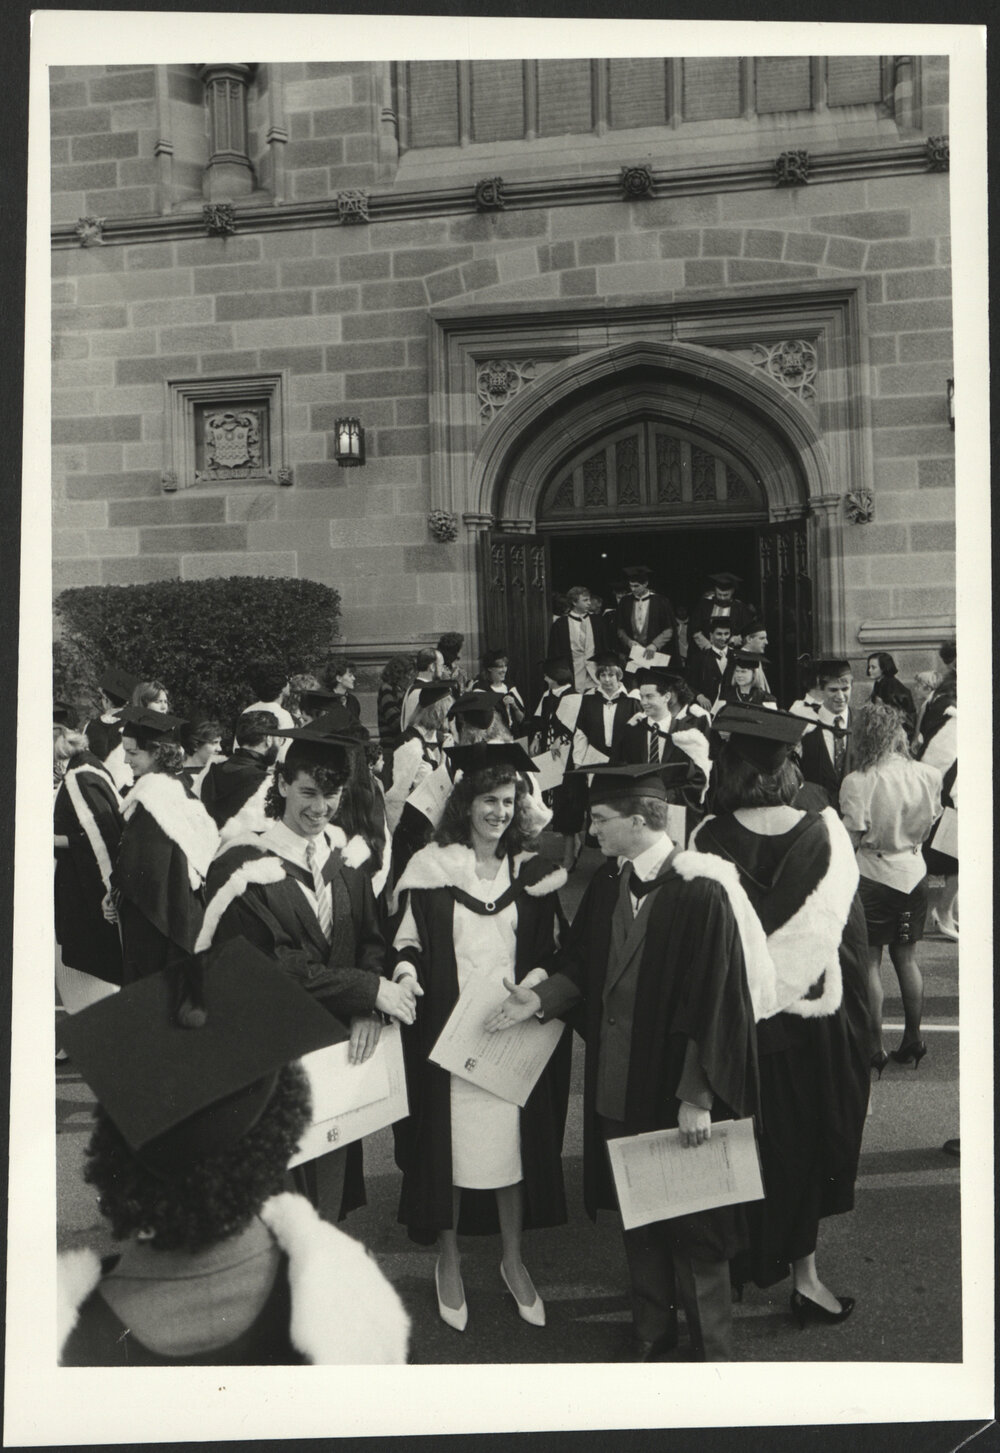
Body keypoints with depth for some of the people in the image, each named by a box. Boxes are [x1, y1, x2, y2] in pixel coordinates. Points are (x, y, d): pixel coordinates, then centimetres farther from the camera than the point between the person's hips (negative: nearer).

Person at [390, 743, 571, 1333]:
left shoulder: (532, 870, 5)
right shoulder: (433, 867, -3)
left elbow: (549, 950, 12)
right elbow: (410, 941, 3)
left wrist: (538, 975, -7)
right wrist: (406, 972, -16)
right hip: (447, 1029, -2)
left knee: (515, 1142, 8)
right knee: (448, 1141, 5)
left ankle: (513, 1259, 28)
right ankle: (449, 1261, 26)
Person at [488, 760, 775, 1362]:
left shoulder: (700, 892, -20)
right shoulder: (607, 884, 1)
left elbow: (714, 1001, -19)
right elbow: (584, 967, 11)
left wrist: (698, 1096, -18)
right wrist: (542, 997, -5)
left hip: (679, 1092, -6)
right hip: (619, 1086, 6)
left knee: (691, 1226, 10)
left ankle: (712, 1351, 31)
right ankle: (652, 1334, 39)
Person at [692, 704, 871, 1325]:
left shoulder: (711, 841, -16)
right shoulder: (827, 835, -11)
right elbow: (851, 936, -4)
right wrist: (859, 1027, 8)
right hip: (814, 1019, 1)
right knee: (803, 1148, 19)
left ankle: (739, 1260, 33)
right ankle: (804, 1272, 27)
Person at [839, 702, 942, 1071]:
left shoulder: (858, 782, -20)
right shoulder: (928, 775, -6)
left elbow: (853, 839, -17)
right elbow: (928, 828, 5)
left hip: (872, 874, -4)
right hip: (913, 872, 5)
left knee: (869, 961, 7)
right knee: (907, 958, 17)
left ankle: (875, 1046, 11)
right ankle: (912, 1041, 26)